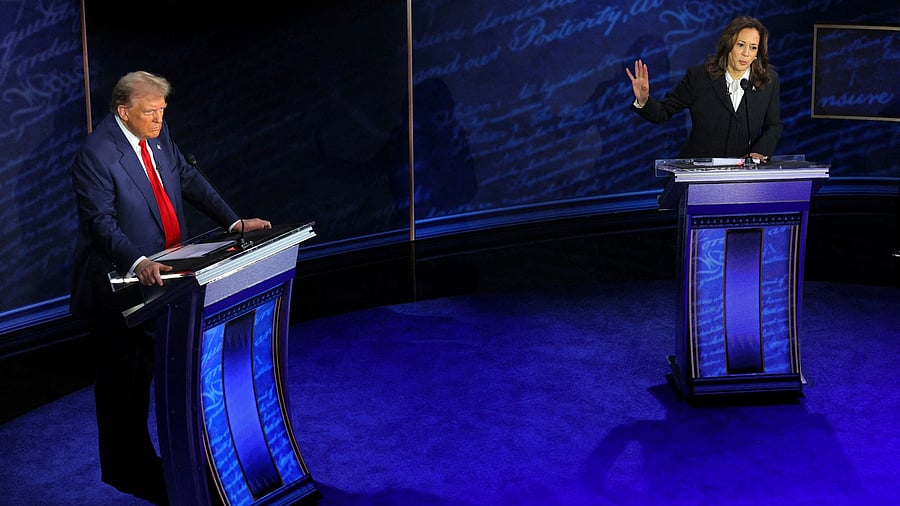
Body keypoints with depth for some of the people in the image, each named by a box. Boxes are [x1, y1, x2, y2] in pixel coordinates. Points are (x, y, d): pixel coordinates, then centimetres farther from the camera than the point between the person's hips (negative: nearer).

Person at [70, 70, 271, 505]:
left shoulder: (158, 135, 3)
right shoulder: (96, 155, -21)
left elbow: (189, 179, 9)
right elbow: (101, 223, -24)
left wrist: (234, 222, -1)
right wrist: (137, 264, -39)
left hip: (160, 272, 7)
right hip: (118, 282, -7)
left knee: (148, 368, 15)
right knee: (122, 376, 5)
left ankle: (135, 462, 29)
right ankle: (124, 469, 19)